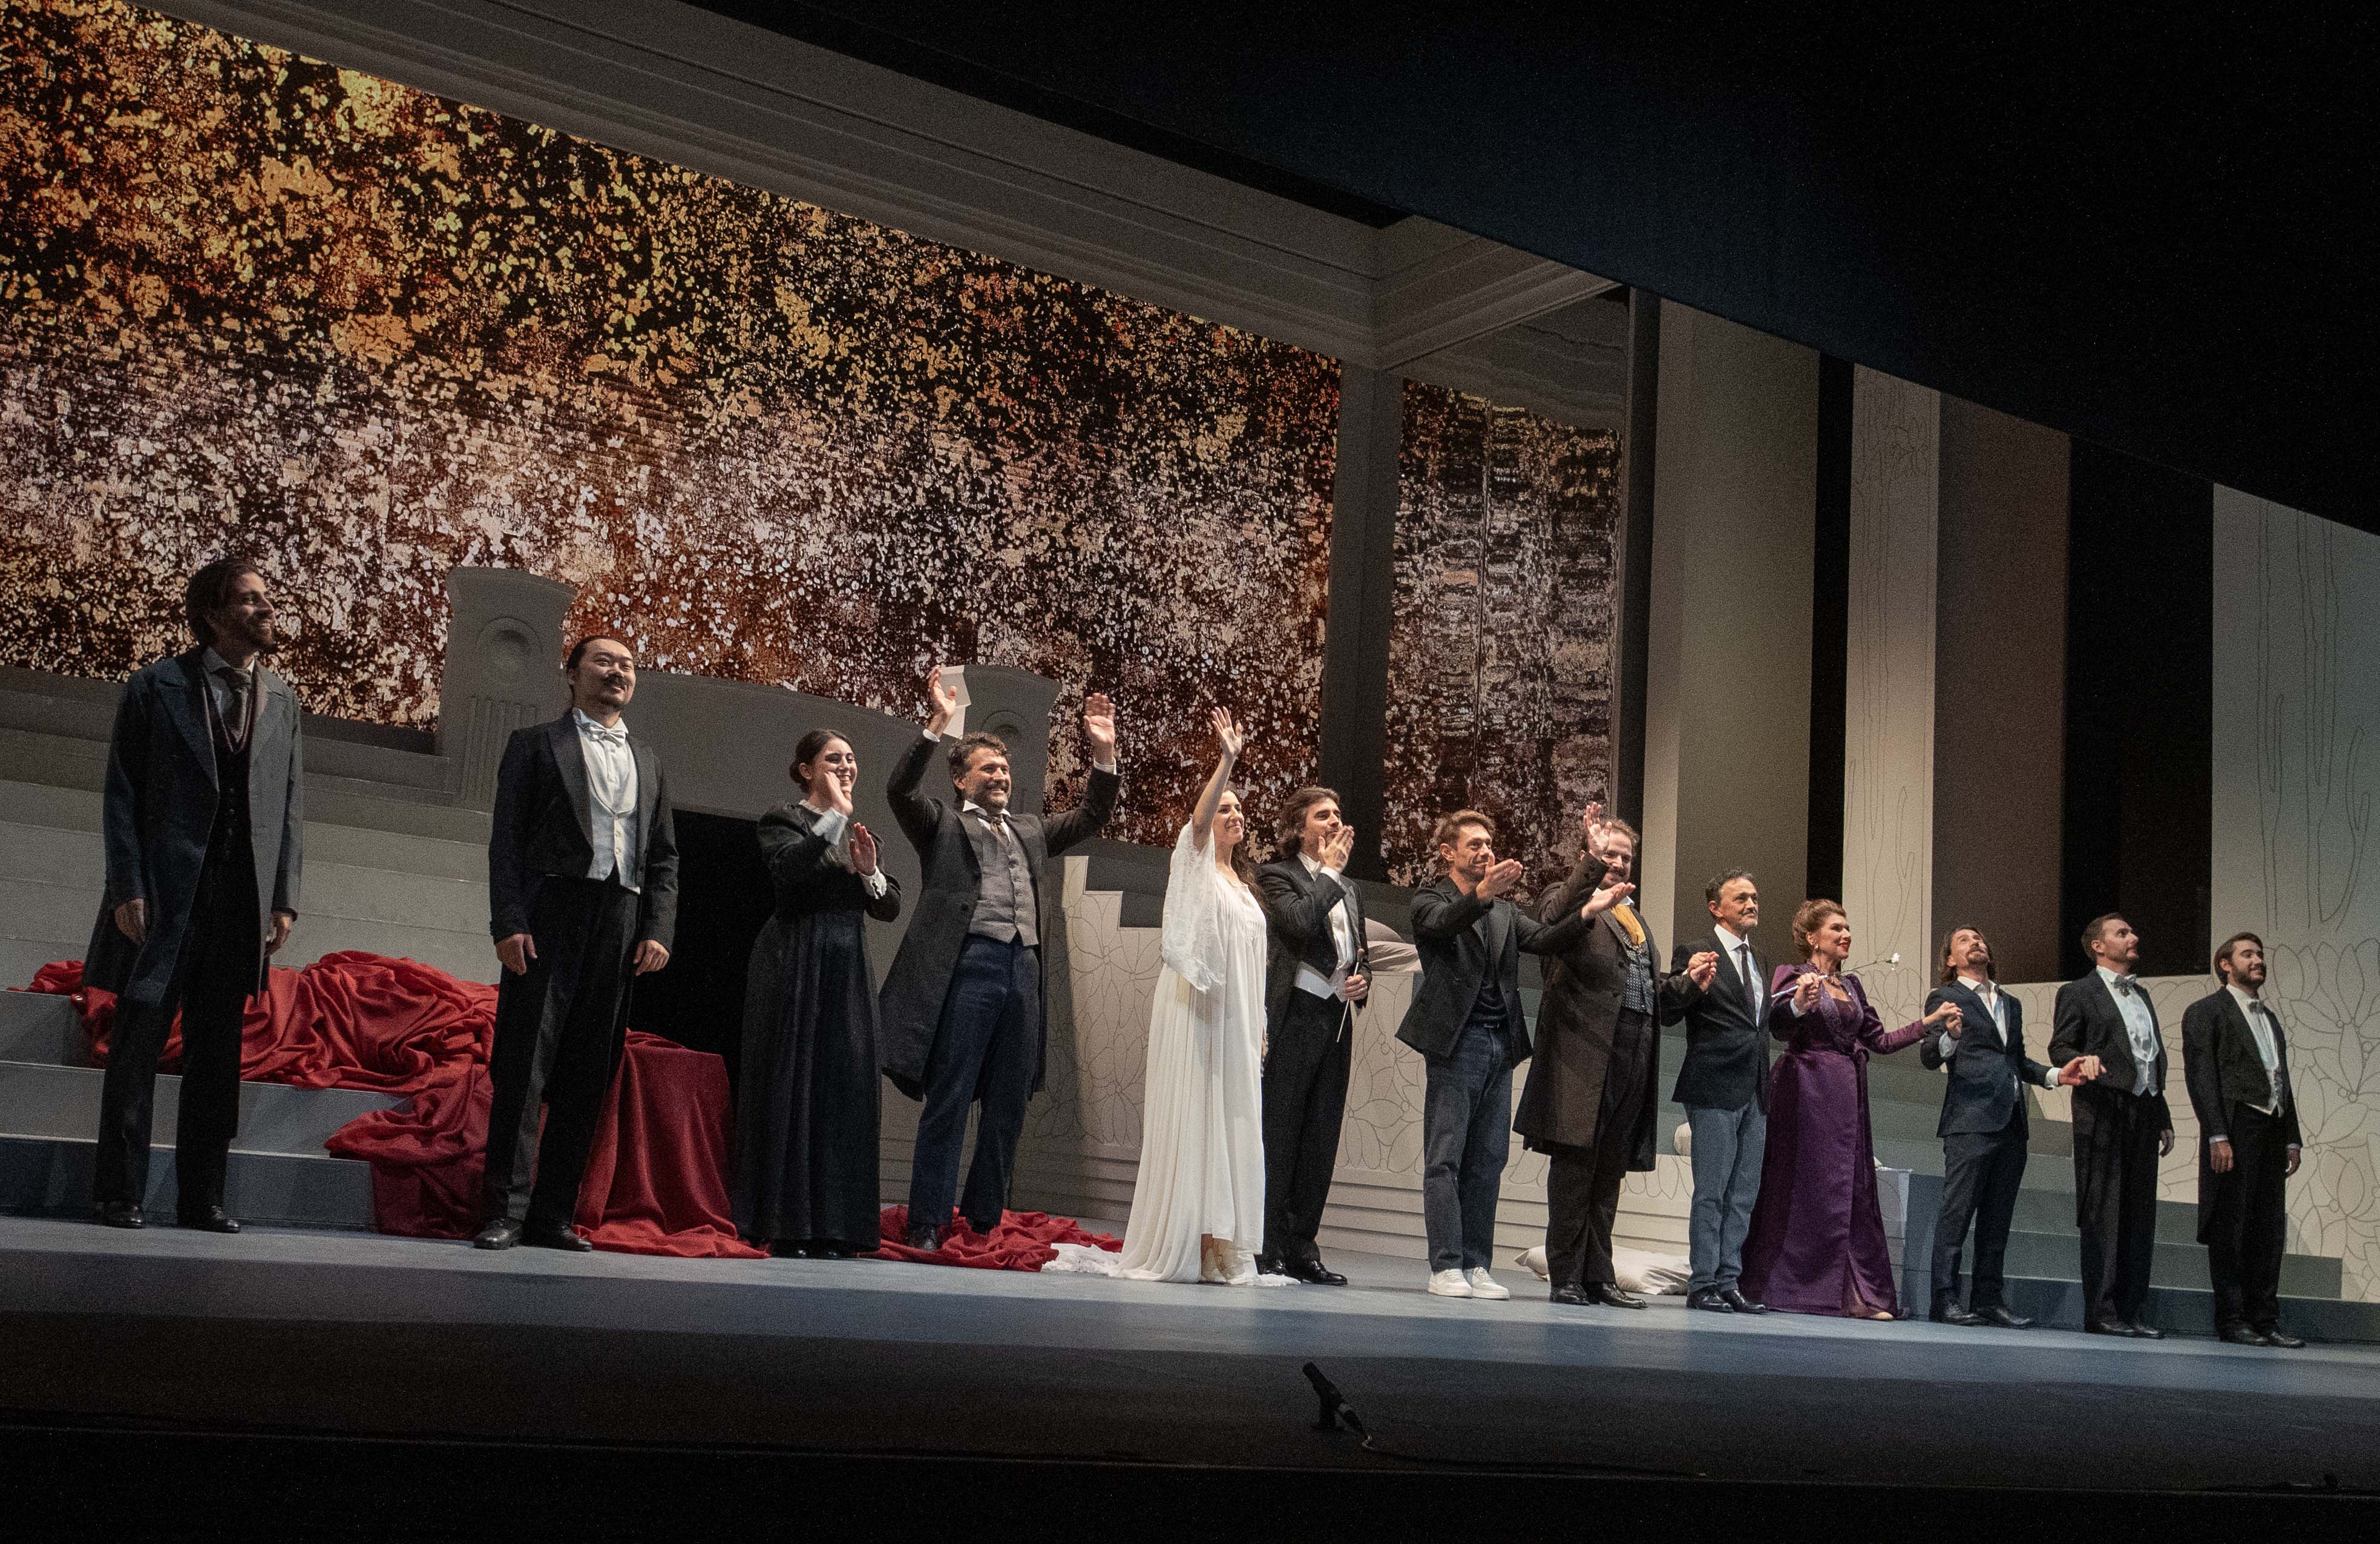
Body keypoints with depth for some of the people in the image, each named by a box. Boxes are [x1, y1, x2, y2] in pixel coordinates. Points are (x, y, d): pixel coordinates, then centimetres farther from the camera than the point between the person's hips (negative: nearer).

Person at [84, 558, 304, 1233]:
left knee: (217, 1054, 6)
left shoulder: (281, 700, 14)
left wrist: (284, 898, 4)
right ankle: (119, 1193, 8)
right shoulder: (156, 687, 2)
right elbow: (121, 794, -1)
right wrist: (127, 889, -10)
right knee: (137, 1043, 0)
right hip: (164, 897, -4)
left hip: (242, 902, 4)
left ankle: (201, 1197, 12)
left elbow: (291, 804, 13)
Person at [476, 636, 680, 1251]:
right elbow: (506, 839, 2)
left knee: (587, 1077, 3)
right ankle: (506, 1213, -6)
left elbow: (664, 856, 17)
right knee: (523, 1068, -8)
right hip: (548, 921, -4)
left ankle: (553, 1217, 7)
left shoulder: (647, 759, 22)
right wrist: (509, 923, -11)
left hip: (621, 930, 4)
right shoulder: (535, 744, 10)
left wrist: (659, 930, 3)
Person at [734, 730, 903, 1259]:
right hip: (795, 970, -6)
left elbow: (889, 908, 13)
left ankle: (834, 1225, 6)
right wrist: (835, 816, -18)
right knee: (792, 1088, -5)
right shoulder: (784, 820, 0)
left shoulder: (861, 833, 19)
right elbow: (787, 866, -22)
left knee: (845, 1092, 3)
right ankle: (787, 1226, -1)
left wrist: (870, 872, -5)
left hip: (848, 975, 6)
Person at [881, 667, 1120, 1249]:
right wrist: (937, 725, -14)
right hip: (968, 966, -5)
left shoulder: (1030, 830, 24)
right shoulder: (942, 825, 9)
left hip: (1022, 971, 5)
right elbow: (900, 789, -7)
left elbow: (1092, 815, 23)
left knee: (1009, 1106, 7)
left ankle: (983, 1222, 14)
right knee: (948, 1102, -4)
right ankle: (927, 1225, 0)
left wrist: (1103, 752, 11)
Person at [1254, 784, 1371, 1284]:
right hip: (1296, 1015, -7)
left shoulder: (1348, 888, 21)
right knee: (1279, 1134, -5)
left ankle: (1302, 1250, 11)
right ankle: (1269, 1250, -2)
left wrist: (1363, 981, 6)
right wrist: (1330, 870, -8)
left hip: (1337, 1019, 7)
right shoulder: (1277, 876, 0)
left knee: (1321, 1139, 6)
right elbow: (1300, 923, -20)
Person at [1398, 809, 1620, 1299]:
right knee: (1445, 1158, -5)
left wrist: (1587, 913, -14)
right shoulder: (1430, 901, 3)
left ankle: (1475, 1264, 11)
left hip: (1501, 1043, 6)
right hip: (1456, 1041, -6)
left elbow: (1544, 940, 4)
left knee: (1488, 1162, 7)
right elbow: (1444, 923, -21)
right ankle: (1446, 1267, -4)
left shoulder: (1505, 912, 20)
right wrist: (1482, 895, -40)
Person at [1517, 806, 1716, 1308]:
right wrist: (1593, 863, -29)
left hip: (1634, 1055, 7)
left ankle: (1598, 1275, 14)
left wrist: (1687, 979, 6)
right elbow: (1554, 919, -23)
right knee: (1575, 1163, -4)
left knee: (1610, 1172, 9)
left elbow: (1655, 998, 25)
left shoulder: (1636, 920, 27)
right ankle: (1566, 1276, 0)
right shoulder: (1567, 899, 4)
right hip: (1585, 1053, -7)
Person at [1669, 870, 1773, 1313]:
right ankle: (1703, 1284, 0)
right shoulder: (1695, 952, -5)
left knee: (1744, 1195, 8)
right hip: (1715, 1089, -7)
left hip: (1754, 1093, 7)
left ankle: (1729, 1281, 13)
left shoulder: (1760, 960, 18)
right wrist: (1692, 985, -30)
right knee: (1712, 1192, -4)